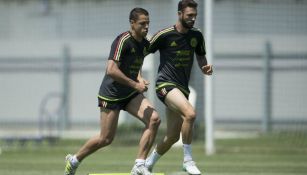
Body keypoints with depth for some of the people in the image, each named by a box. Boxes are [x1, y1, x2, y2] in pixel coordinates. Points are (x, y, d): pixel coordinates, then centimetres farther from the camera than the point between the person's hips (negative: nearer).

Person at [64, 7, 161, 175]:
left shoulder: (145, 44, 5)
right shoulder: (123, 41, -21)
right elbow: (111, 70, -30)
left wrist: (140, 79, 5)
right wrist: (135, 84, -27)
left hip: (131, 94, 7)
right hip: (111, 94, -7)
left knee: (154, 119, -16)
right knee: (106, 139, -1)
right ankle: (74, 160, 25)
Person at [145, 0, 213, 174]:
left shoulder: (197, 36, 7)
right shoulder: (164, 35, -9)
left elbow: (201, 56, 22)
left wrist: (206, 67, 0)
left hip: (183, 88, 7)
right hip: (166, 85, -7)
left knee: (173, 137, 9)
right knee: (190, 113, -31)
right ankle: (188, 160, -21)